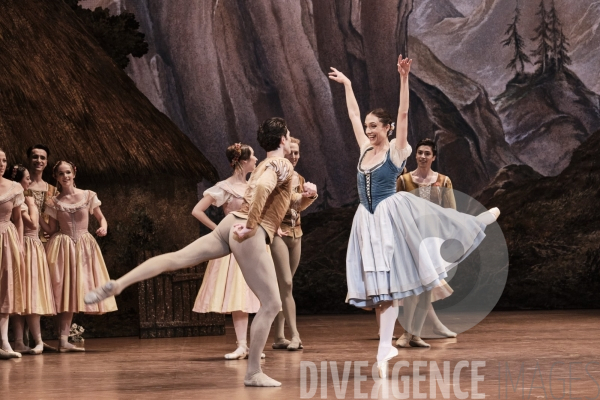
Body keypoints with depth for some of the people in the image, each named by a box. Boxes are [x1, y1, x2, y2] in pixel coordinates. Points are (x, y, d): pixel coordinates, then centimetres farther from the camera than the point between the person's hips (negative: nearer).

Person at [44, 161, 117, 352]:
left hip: (85, 245, 1)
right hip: (63, 247, -1)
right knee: (65, 292, -5)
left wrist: (103, 227, -12)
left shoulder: (88, 196, 3)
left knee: (76, 291, -1)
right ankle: (63, 340, -5)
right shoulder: (54, 202, 3)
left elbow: (101, 217, 9)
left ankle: (64, 340, 1)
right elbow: (51, 229, 5)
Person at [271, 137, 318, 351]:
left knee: (283, 285, 8)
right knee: (286, 283, -13)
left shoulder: (299, 179, 13)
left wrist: (310, 198, -1)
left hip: (296, 233, 7)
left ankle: (279, 337, 10)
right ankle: (295, 335, -15)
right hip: (278, 233, -7)